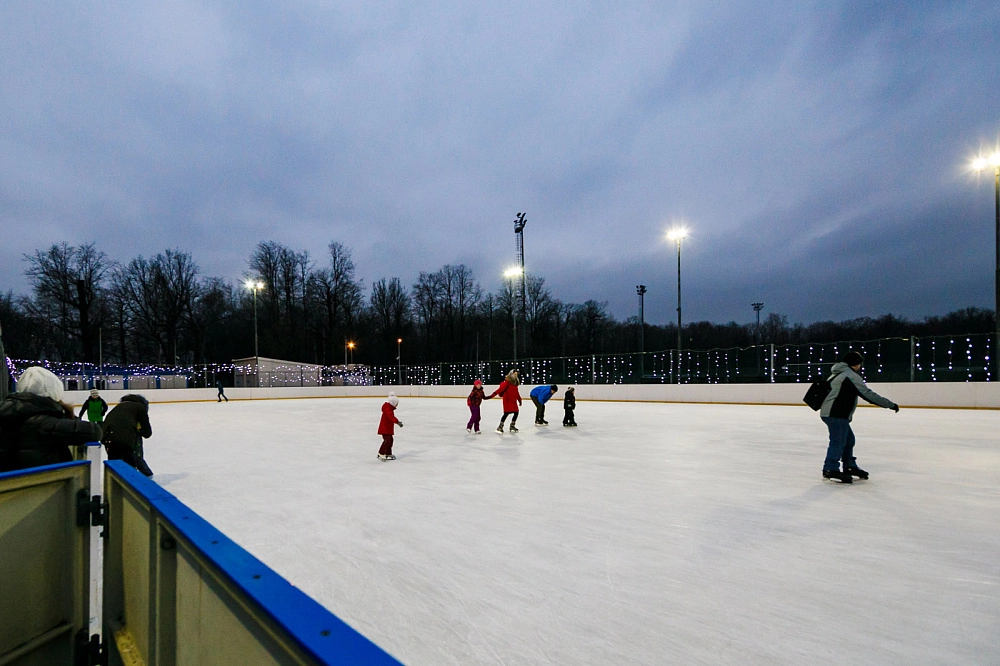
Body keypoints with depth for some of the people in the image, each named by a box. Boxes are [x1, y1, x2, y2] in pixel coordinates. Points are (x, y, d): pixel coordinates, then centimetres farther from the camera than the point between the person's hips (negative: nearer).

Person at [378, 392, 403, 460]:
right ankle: (381, 454, -13)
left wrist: (397, 421, 26)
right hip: (384, 428, -11)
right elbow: (391, 416, -33)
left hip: (388, 428, 11)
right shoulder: (387, 408, -20)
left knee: (390, 440, 14)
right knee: (387, 440, -15)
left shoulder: (390, 408, 13)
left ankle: (388, 454, 23)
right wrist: (397, 422, -39)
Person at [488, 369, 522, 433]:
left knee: (516, 412, 9)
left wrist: (519, 399, 21)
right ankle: (500, 427, 6)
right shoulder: (506, 382, -16)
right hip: (507, 401, -8)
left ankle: (512, 426, 28)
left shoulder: (515, 383, 9)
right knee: (506, 413, -8)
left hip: (513, 401, 8)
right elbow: (499, 390, -20)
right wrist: (491, 396, -25)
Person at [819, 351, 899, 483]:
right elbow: (867, 394, -13)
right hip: (836, 414, -11)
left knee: (849, 439, 19)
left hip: (830, 412, 11)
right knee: (838, 441, -9)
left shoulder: (837, 374, 21)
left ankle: (850, 466, 28)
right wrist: (890, 404, -7)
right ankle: (831, 470, -9)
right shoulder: (851, 375, -11)